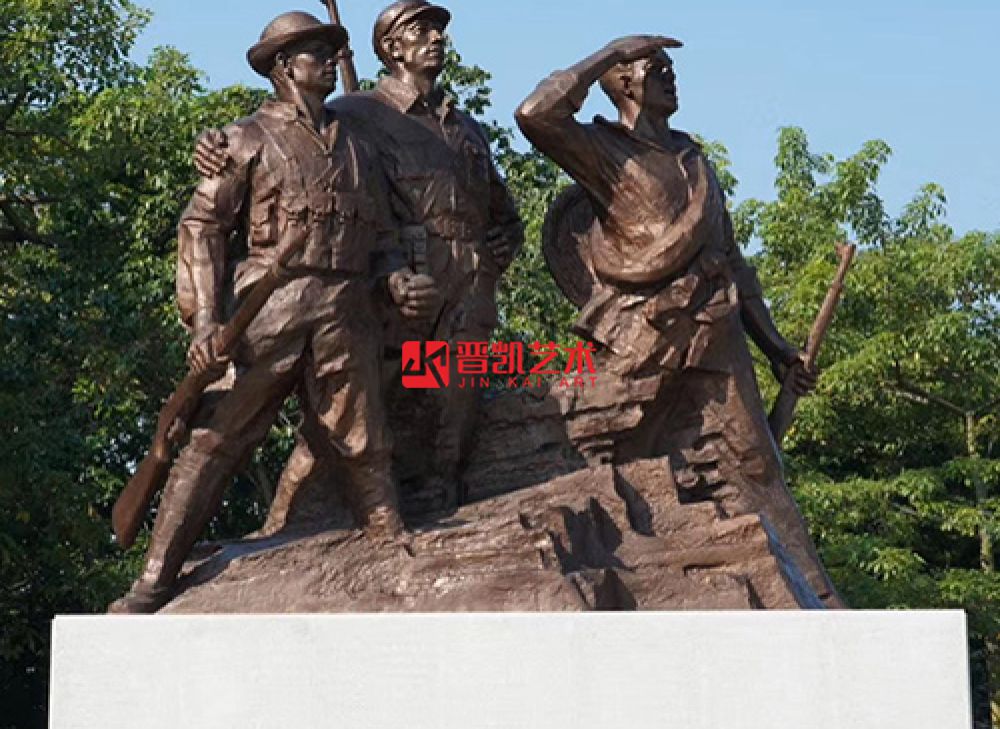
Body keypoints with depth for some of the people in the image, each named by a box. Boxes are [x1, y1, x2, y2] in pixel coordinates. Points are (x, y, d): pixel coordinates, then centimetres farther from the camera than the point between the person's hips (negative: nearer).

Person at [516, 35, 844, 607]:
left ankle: (816, 606, 4)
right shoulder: (602, 151, 0)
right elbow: (537, 115, -22)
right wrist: (612, 51, -11)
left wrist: (773, 343, 20)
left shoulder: (693, 158, 20)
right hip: (639, 346, -5)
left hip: (716, 343, 5)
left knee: (754, 475, 4)